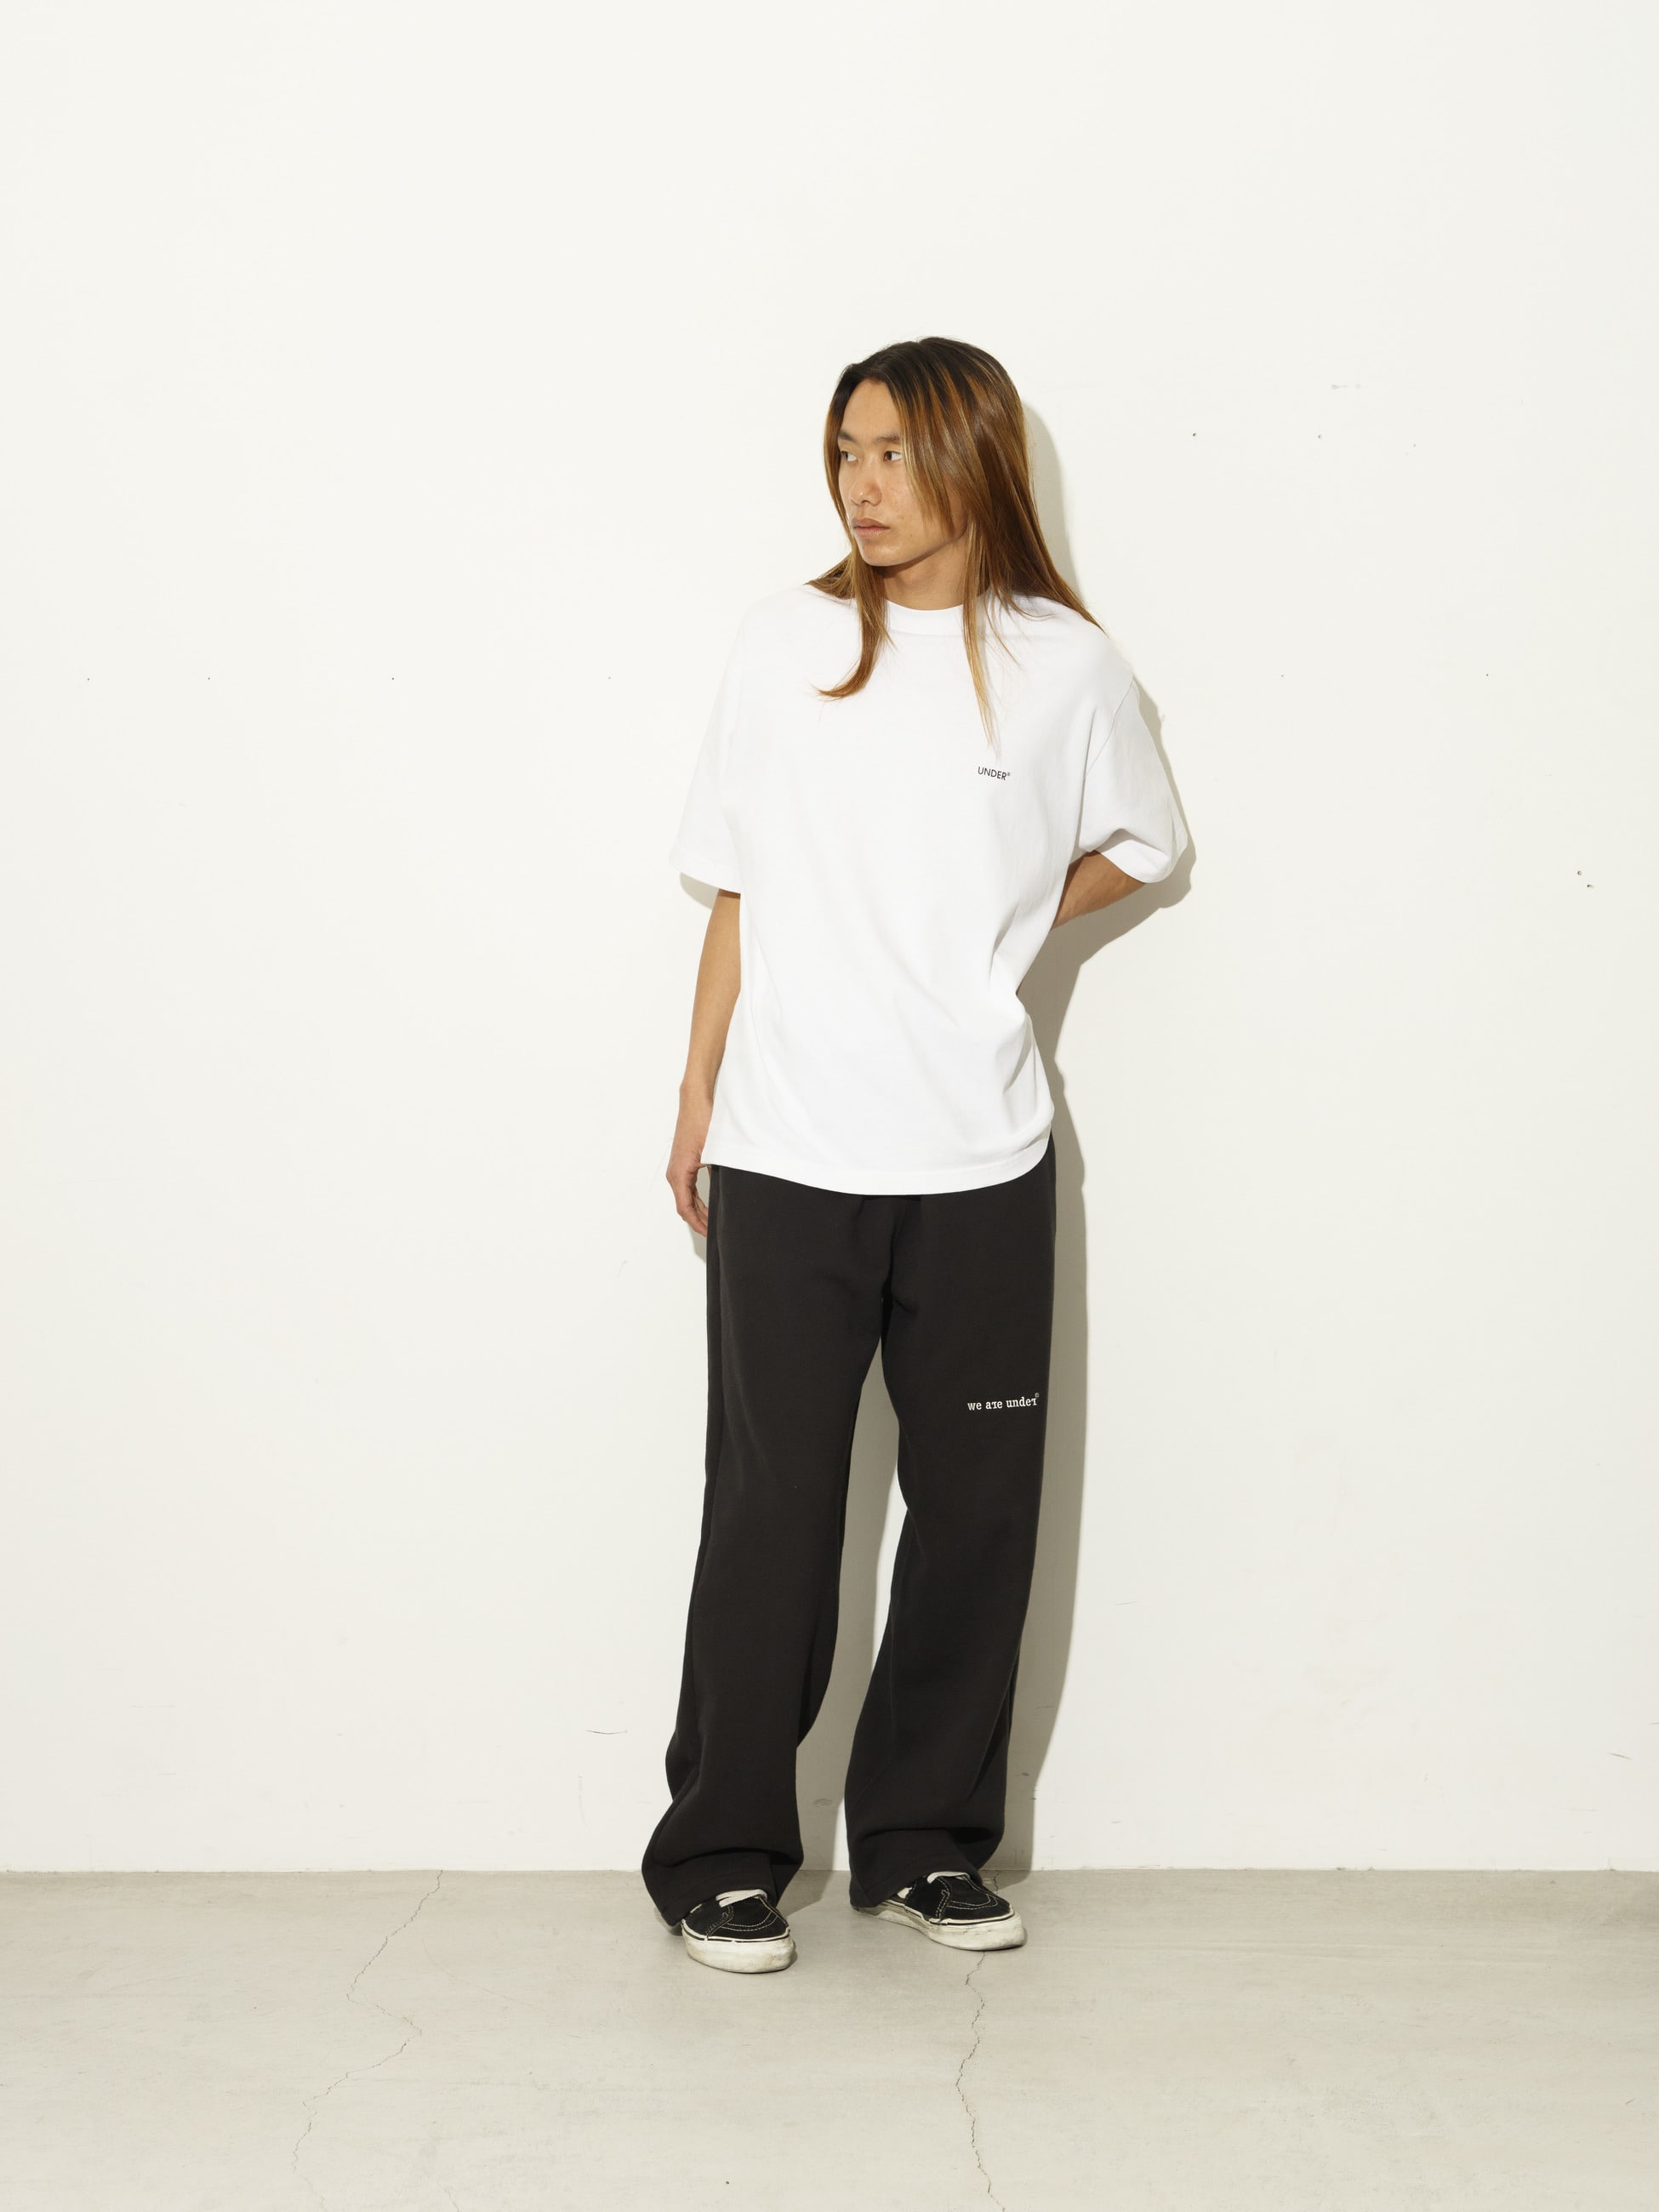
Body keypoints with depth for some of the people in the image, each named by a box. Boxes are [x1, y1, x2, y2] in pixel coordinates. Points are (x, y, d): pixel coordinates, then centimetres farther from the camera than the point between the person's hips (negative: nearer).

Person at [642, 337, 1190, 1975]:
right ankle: (721, 1859, 14)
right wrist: (696, 1100, 6)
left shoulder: (1062, 663, 3)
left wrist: (1001, 931, 6)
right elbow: (739, 896, 7)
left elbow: (1138, 845, 20)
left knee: (975, 1509, 7)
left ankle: (923, 1842, 23)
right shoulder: (786, 646, 3)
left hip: (981, 1162, 1)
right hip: (787, 1160, -1)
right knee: (773, 1509, 1)